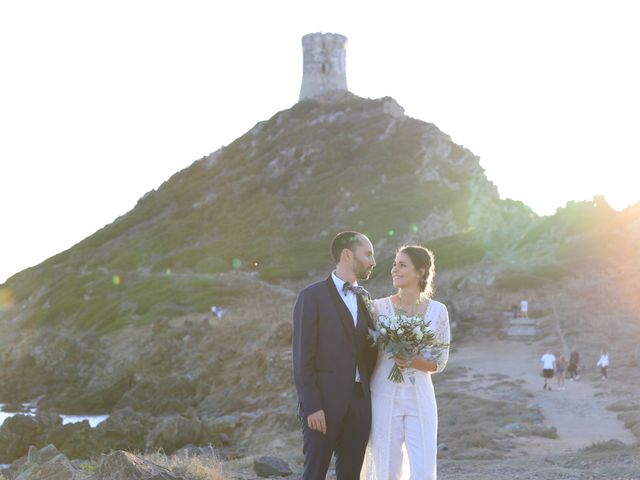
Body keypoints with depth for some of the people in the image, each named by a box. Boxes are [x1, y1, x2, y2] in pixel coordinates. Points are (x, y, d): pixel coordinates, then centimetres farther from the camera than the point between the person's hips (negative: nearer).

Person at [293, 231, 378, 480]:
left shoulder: (364, 298, 15)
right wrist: (312, 406, -15)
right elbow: (303, 356, -10)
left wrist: (368, 397, 8)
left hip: (359, 403, 6)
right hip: (324, 403, -6)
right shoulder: (313, 296, -5)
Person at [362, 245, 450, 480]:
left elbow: (439, 362, 5)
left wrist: (412, 362, -16)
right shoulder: (378, 307, 0)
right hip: (384, 398, 0)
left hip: (420, 399, 1)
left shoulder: (437, 311, 2)